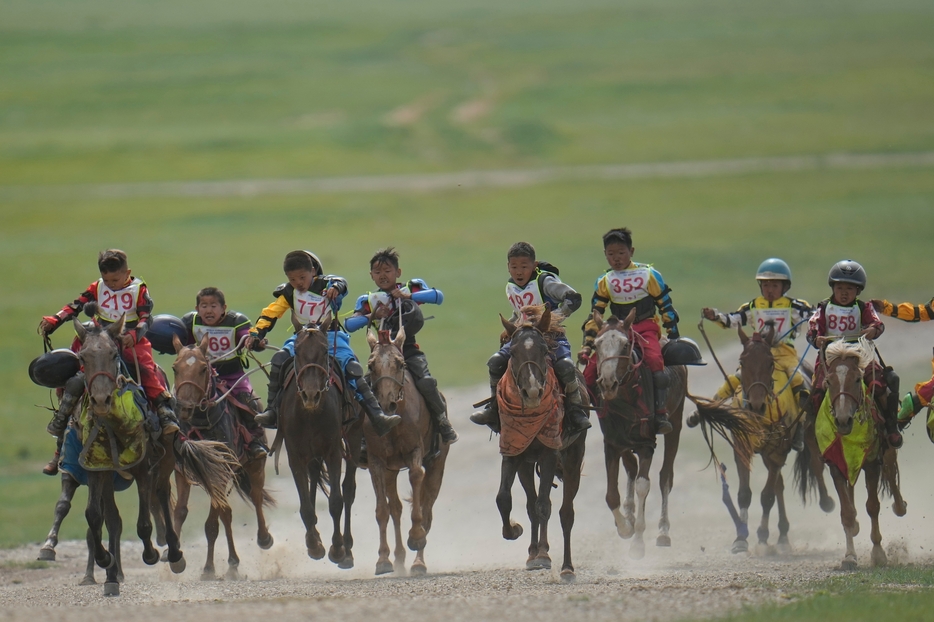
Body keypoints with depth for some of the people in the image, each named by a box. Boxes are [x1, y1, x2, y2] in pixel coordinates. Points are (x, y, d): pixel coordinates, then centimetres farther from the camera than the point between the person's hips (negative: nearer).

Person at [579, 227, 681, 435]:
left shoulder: (649, 275, 0)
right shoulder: (604, 282, 8)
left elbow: (666, 307, 4)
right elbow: (594, 315, 9)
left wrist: (674, 337, 1)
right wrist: (587, 345, -1)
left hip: (646, 329, -4)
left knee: (655, 359, -33)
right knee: (590, 367, -16)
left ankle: (661, 413, -29)